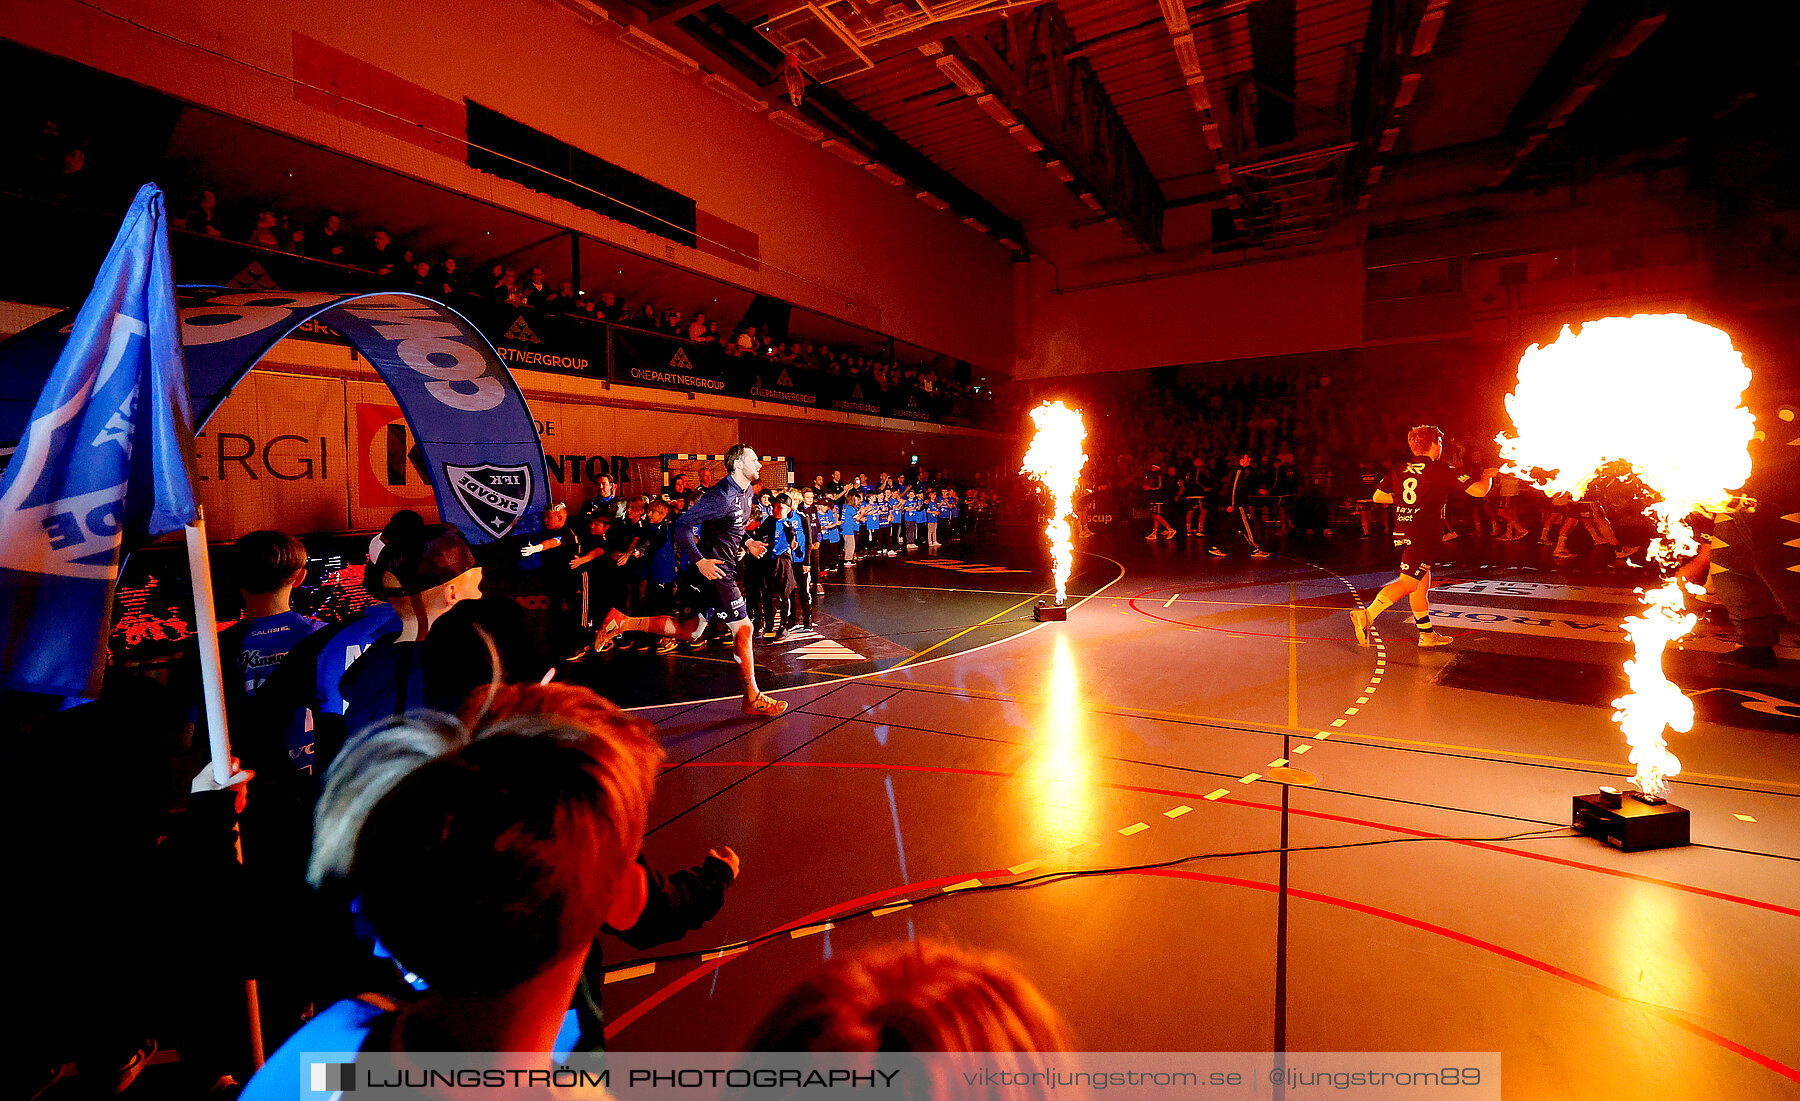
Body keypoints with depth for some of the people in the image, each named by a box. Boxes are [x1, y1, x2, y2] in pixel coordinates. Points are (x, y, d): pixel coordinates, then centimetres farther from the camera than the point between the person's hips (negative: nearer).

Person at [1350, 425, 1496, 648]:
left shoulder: (1398, 470, 10)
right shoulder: (1441, 471, -4)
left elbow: (1378, 496, 14)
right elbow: (1479, 490, -3)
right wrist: (1487, 476, 18)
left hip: (1402, 534, 7)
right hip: (1424, 536, -7)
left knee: (1422, 582, 16)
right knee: (1407, 582, -11)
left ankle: (1427, 634, 23)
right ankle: (1367, 614, -26)